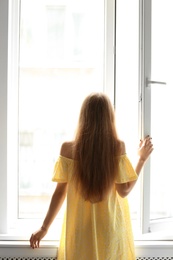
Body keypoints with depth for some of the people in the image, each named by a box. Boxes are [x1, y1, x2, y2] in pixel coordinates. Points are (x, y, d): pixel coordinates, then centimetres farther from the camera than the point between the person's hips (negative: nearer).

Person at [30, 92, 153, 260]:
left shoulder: (68, 149, -10)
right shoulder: (118, 147, -11)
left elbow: (60, 192, -6)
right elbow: (124, 191, -10)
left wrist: (44, 228, 5)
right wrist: (142, 159, 1)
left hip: (81, 230, 0)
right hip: (110, 228, 0)